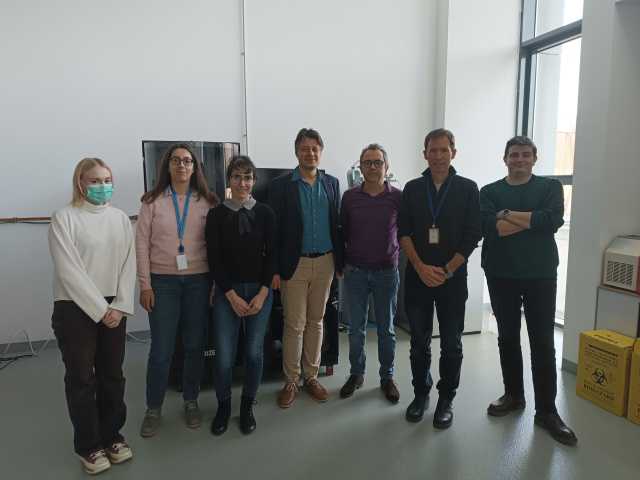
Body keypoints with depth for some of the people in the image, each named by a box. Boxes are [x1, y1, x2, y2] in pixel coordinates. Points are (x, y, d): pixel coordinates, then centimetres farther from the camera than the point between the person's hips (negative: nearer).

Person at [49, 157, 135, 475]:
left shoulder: (120, 218, 6)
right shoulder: (65, 218, -7)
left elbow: (128, 265, 3)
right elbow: (69, 271, -13)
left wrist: (119, 307, -7)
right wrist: (100, 310, -14)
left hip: (114, 309, 4)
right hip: (76, 309, -4)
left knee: (112, 376, 12)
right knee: (82, 379, 7)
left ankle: (111, 435, 30)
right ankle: (89, 446, 23)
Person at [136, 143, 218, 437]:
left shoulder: (207, 202, 3)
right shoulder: (153, 201, 0)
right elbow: (142, 244, 0)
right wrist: (145, 285, -4)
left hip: (198, 280, 1)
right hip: (162, 281, -1)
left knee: (195, 345, 10)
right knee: (161, 349, 4)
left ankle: (191, 402, 29)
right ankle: (153, 408, 23)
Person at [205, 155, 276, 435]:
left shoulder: (265, 213, 2)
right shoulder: (216, 214, 0)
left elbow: (271, 255, 1)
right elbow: (214, 259, -3)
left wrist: (262, 293, -8)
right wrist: (232, 296, -8)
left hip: (260, 290, 1)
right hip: (226, 291, 0)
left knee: (254, 352, 5)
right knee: (224, 356, -1)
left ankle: (247, 406, 27)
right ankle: (223, 405, 25)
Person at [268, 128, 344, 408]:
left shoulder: (331, 183, 8)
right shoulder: (281, 185, -3)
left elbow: (337, 224, 10)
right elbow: (274, 230, -5)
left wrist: (341, 261, 7)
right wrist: (275, 269, -9)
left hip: (325, 262, 4)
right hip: (295, 264, -3)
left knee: (316, 322, 13)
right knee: (294, 325, 3)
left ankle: (311, 377, 26)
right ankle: (291, 382, 18)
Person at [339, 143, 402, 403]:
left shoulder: (398, 197, -5)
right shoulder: (349, 197, 1)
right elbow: (342, 232, 8)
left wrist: (396, 253, -1)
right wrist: (341, 262, 7)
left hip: (387, 272, -1)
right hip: (355, 272, 1)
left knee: (386, 329, 11)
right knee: (356, 328, 11)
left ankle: (387, 377, 27)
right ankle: (356, 374, 28)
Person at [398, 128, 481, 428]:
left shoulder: (467, 189, 2)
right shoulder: (413, 189, 7)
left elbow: (472, 235, -3)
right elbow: (403, 231, 0)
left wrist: (447, 271, -10)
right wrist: (421, 267, -11)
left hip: (452, 277, -1)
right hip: (417, 276, 2)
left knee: (451, 343, 6)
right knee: (419, 341, 10)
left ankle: (446, 399, 22)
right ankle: (421, 393, 26)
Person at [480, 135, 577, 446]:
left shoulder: (550, 186, 5)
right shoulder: (490, 192, 6)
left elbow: (554, 219, -14)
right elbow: (488, 226, -12)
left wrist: (508, 215, -11)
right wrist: (532, 220, -12)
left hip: (540, 274, -1)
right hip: (501, 275, 1)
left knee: (542, 342, 1)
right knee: (507, 338, 11)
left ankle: (546, 411, 11)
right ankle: (513, 395, 27)